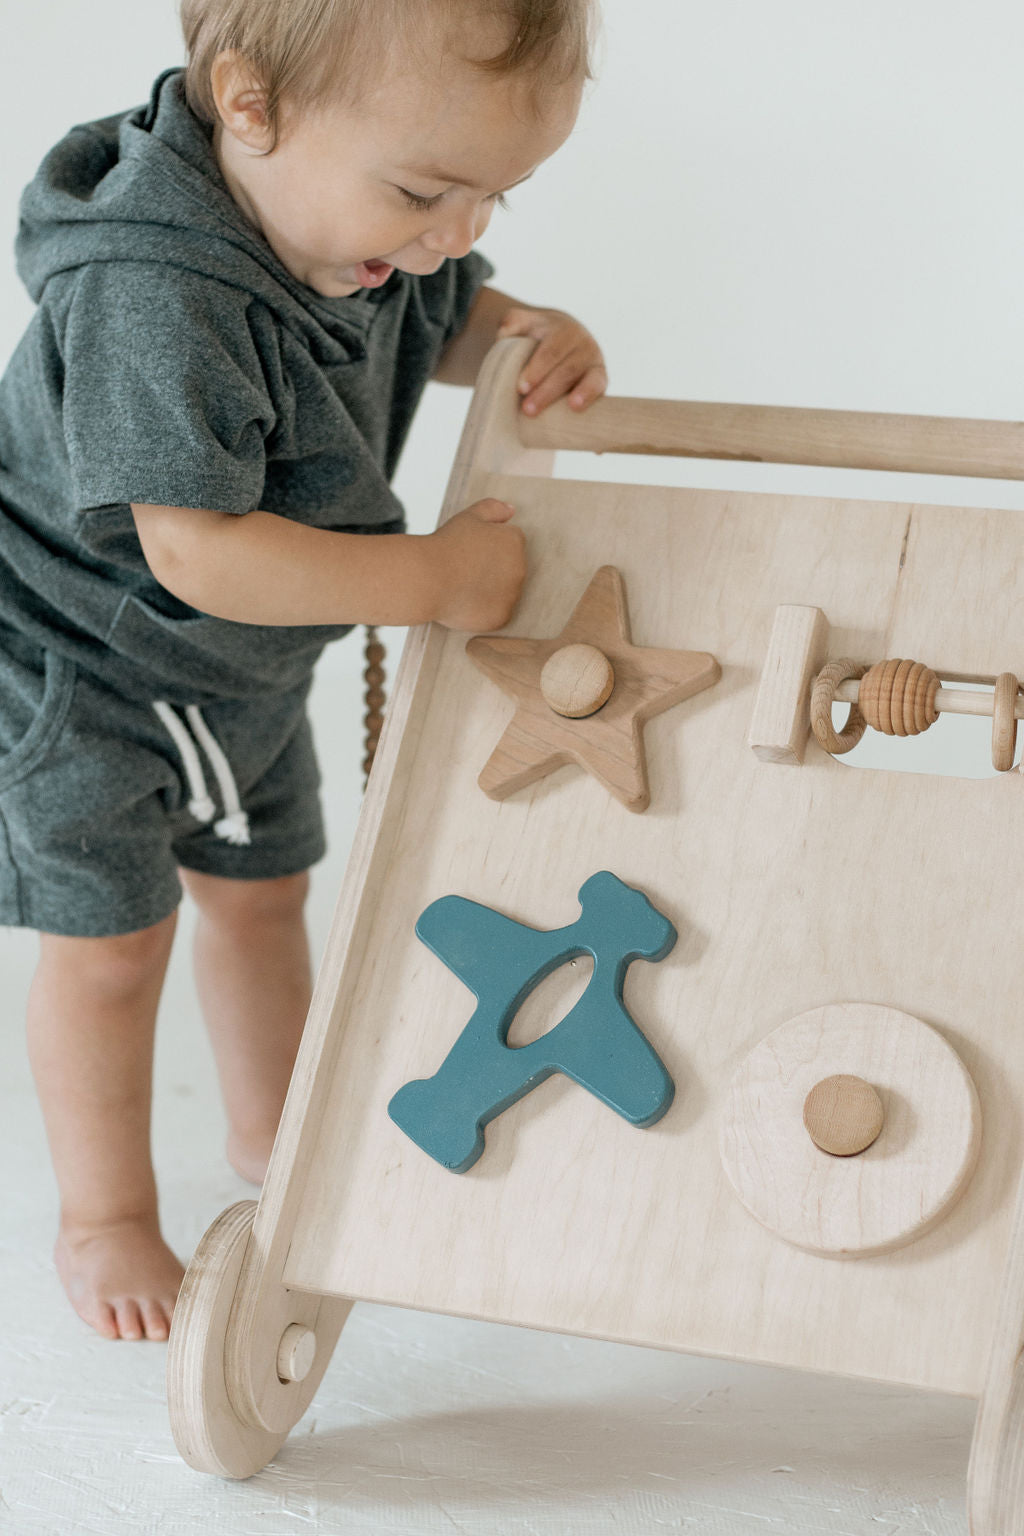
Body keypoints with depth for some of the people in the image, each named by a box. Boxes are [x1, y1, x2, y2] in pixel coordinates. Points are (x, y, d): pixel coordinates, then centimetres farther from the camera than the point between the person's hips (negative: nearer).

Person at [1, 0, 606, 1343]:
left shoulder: (356, 217, -12)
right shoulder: (156, 299, -39)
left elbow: (446, 321, 9)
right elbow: (198, 551, -42)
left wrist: (529, 333, -15)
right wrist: (436, 577, -36)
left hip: (245, 670, 8)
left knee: (261, 891, 21)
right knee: (110, 941, 3)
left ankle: (275, 1139, 44)